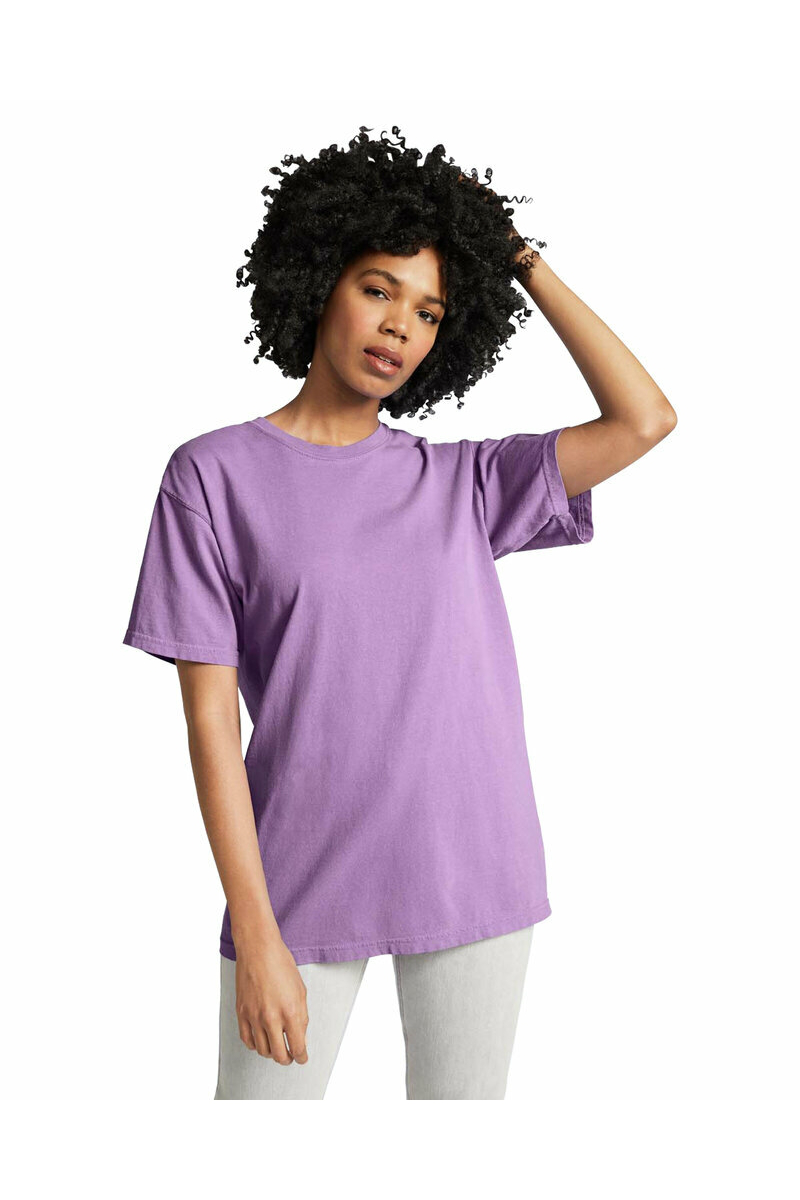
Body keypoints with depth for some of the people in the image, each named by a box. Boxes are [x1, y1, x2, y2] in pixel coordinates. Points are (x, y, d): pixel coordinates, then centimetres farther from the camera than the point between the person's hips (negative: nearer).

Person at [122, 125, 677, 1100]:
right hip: (304, 892, -2)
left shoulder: (460, 483, 8)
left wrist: (526, 262, 4)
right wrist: (256, 935, -9)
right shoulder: (214, 475, -1)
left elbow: (643, 419, -2)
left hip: (476, 876, 3)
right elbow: (210, 716, -5)